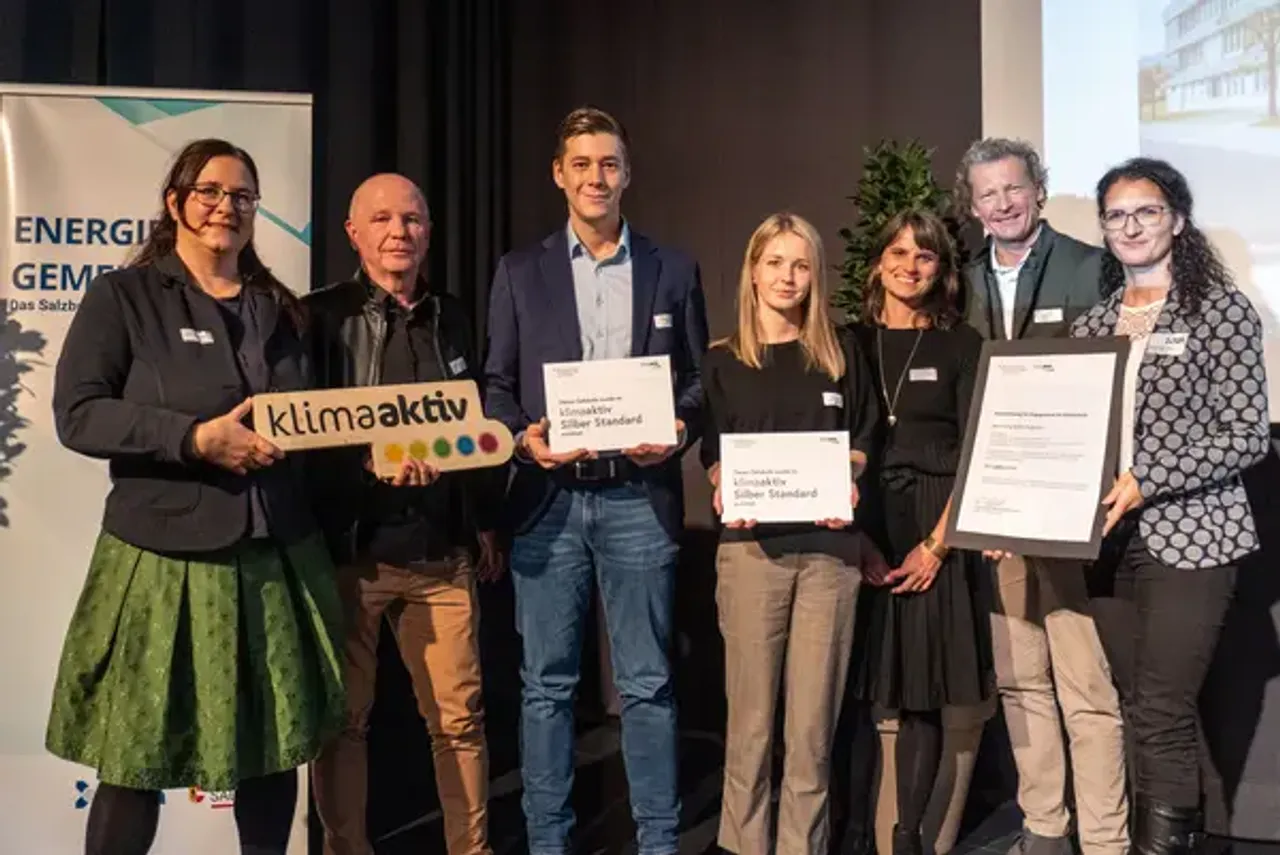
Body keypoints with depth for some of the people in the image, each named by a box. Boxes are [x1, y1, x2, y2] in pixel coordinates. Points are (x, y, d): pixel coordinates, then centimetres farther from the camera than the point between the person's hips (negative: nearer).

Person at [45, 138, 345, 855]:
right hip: (165, 560, -4)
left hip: (276, 560, 4)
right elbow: (78, 415, -9)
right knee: (136, 760, 5)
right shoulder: (123, 296, 0)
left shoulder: (280, 309, 13)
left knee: (275, 748, 11)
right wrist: (196, 438, -21)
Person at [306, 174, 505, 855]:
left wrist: (484, 520, 17)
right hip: (350, 550, -3)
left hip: (442, 551, 3)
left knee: (459, 717, 7)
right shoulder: (320, 316, -1)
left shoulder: (451, 318, 13)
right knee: (343, 718, 7)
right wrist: (374, 463, -22)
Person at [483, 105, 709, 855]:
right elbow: (496, 384, 8)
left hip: (639, 498, 0)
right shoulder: (520, 271, 9)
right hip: (549, 499, 1)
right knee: (548, 683, 8)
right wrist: (522, 438, -11)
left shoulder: (674, 270, 9)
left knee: (647, 682, 6)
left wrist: (681, 432, -10)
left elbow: (700, 382, 9)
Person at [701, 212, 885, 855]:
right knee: (750, 717, 1)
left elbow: (861, 444, 14)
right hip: (752, 546, -1)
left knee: (814, 719, 3)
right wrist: (725, 495, -14)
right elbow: (713, 457, 7)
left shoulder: (840, 355, 12)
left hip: (829, 547, 1)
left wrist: (845, 485, -7)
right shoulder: (722, 361, 8)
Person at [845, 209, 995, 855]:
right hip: (858, 525, 1)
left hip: (936, 529, -1)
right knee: (854, 687, 3)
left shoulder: (962, 345, 3)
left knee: (921, 692, 3)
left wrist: (937, 543, -10)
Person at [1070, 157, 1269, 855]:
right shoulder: (1093, 322, 13)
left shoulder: (1221, 307, -2)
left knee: (1162, 716, -6)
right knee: (1139, 712, 11)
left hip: (1190, 532, -5)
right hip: (1109, 538, 5)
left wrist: (1145, 481, -18)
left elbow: (1248, 436, -8)